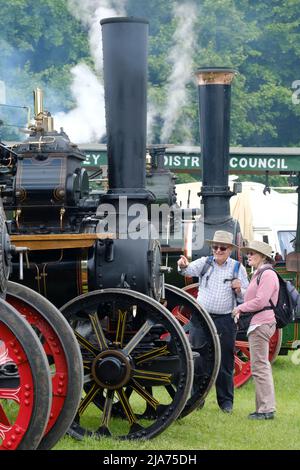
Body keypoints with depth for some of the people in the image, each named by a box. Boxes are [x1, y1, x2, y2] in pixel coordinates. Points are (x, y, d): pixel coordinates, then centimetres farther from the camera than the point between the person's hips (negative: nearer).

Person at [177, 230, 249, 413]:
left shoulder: (238, 268, 6)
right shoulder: (205, 262, 7)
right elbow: (191, 269, -12)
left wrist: (239, 289, -14)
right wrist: (184, 266, -34)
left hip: (225, 322, -1)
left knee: (224, 363, 3)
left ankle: (226, 401, 12)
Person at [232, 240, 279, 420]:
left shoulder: (268, 274, -12)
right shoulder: (258, 274, 19)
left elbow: (260, 302, -20)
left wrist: (240, 308, -8)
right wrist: (242, 311, 5)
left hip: (261, 323, -11)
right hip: (258, 323, 11)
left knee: (259, 366, -10)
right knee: (262, 366, 13)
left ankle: (266, 409, -10)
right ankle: (265, 407, 18)